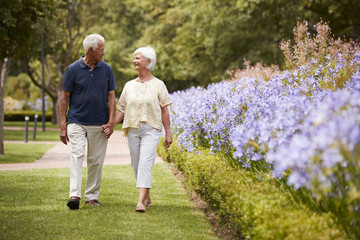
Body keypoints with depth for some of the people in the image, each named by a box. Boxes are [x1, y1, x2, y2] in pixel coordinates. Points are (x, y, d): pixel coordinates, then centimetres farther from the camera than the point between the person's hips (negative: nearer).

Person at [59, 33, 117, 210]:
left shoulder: (107, 69, 5)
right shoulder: (73, 69, -2)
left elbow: (111, 97, 6)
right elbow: (65, 98, 1)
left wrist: (111, 122, -5)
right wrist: (63, 125, -4)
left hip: (99, 124, 3)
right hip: (77, 121, -3)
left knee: (96, 161, 6)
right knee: (77, 155, -16)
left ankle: (91, 196, 17)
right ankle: (74, 195, -24)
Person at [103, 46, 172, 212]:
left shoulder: (158, 85, 2)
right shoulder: (129, 85, 12)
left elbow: (164, 110, 1)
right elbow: (121, 110, 11)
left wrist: (168, 133, -2)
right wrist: (110, 126, -2)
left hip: (151, 130, -4)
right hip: (132, 129, 5)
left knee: (145, 164, -16)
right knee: (136, 165, 8)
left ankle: (140, 202, -23)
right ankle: (147, 198, 25)